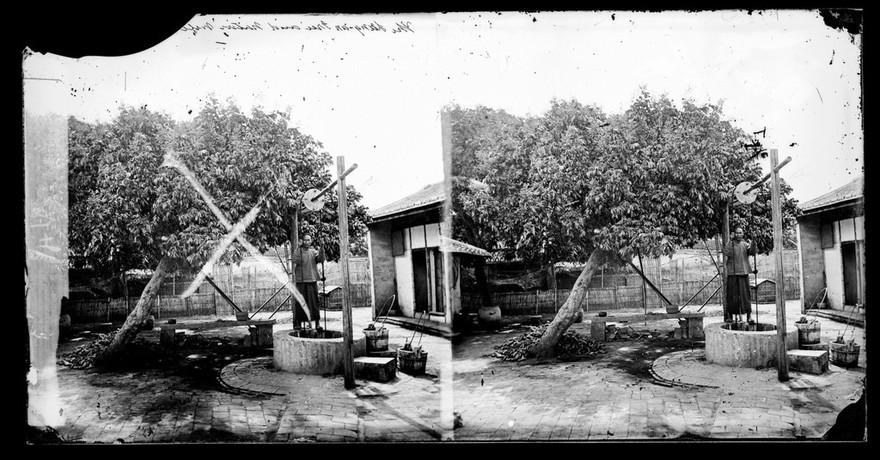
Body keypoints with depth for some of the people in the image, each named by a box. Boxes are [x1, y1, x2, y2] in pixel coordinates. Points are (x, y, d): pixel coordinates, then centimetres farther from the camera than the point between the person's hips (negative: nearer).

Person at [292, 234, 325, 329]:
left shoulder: (314, 251, 9)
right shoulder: (298, 252, 3)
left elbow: (320, 260, -7)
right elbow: (296, 261, -15)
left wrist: (321, 252, -26)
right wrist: (300, 248, -19)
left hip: (312, 280, 2)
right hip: (301, 280, -2)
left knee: (314, 301, 0)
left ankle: (317, 322, 3)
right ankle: (298, 322, 7)